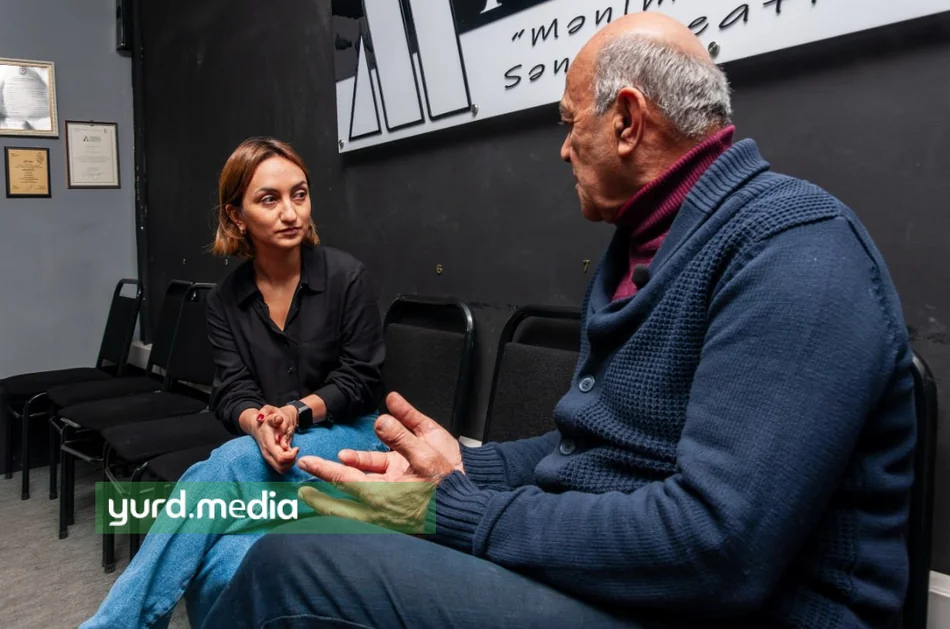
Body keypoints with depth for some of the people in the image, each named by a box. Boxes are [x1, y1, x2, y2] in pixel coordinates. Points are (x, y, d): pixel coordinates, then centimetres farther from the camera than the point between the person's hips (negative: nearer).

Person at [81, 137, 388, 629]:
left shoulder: (346, 276, -6)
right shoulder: (225, 300, 5)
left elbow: (361, 378, -5)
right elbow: (231, 392, -3)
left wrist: (296, 412, -21)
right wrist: (260, 425, -27)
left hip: (345, 434, -3)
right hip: (259, 445, 3)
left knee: (223, 469, -32)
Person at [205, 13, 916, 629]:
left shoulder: (793, 250, -19)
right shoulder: (641, 246, 13)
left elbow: (721, 549, -29)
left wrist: (454, 511, -20)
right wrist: (464, 468, 2)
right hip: (595, 564, 9)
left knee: (297, 567, -19)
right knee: (306, 541, 3)